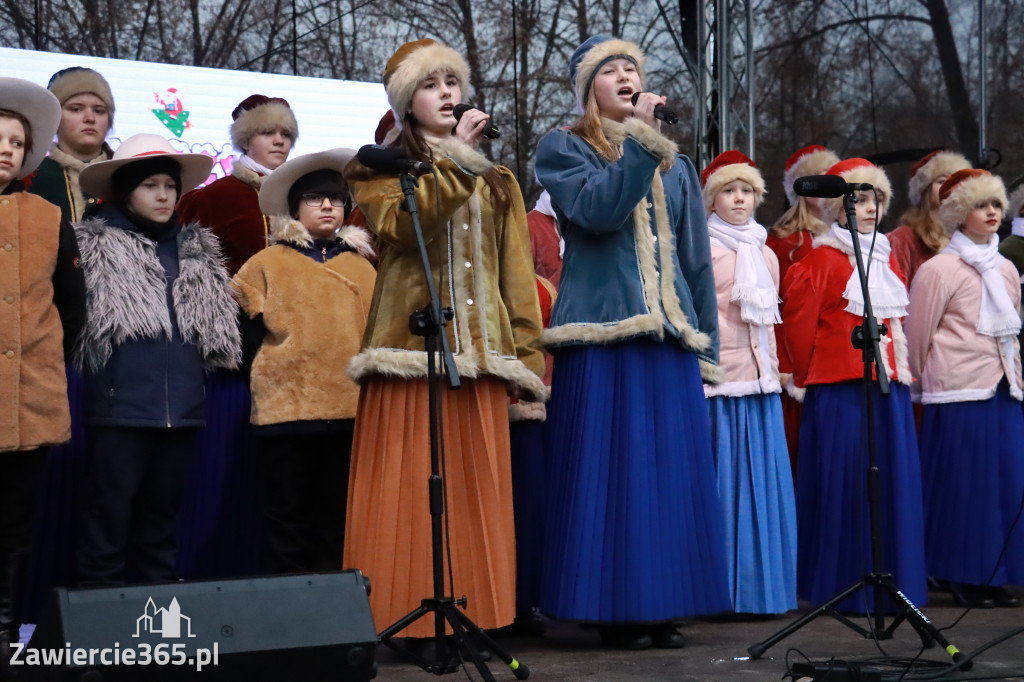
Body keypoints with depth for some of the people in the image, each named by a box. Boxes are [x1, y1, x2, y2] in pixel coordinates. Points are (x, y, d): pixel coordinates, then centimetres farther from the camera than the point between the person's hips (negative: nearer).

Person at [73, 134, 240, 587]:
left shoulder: (197, 251, 15)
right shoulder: (96, 247, 1)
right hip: (119, 409, -4)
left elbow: (218, 330, 21)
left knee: (161, 517, 13)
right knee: (109, 518, -1)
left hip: (180, 411, 5)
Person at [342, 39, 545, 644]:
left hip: (479, 354, 4)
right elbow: (402, 223, -13)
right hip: (411, 348, -3)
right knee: (409, 494, -7)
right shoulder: (380, 170, 9)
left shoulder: (495, 181, 21)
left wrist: (526, 352, 7)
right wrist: (455, 156, -12)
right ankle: (405, 620, -5)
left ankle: (474, 614, 5)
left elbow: (516, 271, 15)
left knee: (477, 494, 1)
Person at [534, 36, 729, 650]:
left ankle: (662, 608, 9)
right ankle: (614, 609, -1)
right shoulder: (563, 150, 5)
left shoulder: (674, 163, 20)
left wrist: (705, 344, 11)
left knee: (671, 471, 2)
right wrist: (640, 139, -14)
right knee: (610, 471, -6)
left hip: (669, 334, 5)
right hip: (602, 333, -4)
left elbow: (696, 259, 17)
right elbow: (597, 210, -15)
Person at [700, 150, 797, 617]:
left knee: (764, 483, 5)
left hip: (760, 385, 6)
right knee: (724, 483, -6)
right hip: (718, 382, -6)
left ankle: (760, 586, 11)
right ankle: (724, 591, -3)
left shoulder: (766, 256, 19)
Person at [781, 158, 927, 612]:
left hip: (889, 387, 7)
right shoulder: (822, 261, -5)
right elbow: (799, 323, -5)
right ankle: (844, 588, 3)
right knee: (844, 486, -4)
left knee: (893, 483, 7)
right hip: (840, 391, -7)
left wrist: (900, 369, 16)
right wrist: (810, 375, 3)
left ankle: (891, 582, 15)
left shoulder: (888, 260, 17)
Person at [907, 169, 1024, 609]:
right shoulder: (938, 269, -6)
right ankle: (963, 578, 6)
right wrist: (923, 385, 6)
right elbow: (917, 336, -1)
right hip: (960, 395, -6)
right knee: (963, 484, -3)